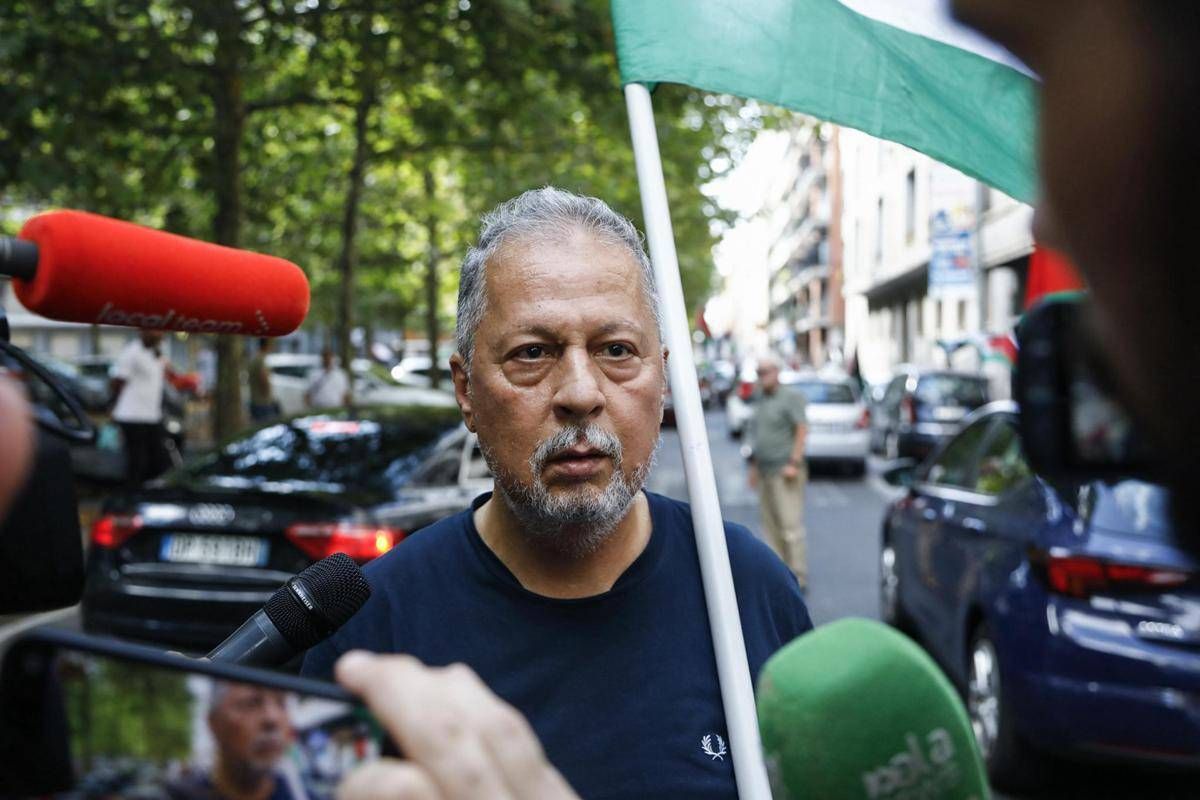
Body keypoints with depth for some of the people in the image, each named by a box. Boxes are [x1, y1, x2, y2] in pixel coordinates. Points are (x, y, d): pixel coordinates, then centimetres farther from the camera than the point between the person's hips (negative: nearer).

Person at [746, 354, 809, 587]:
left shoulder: (790, 397, -5)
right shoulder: (760, 400, 18)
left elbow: (802, 429, -12)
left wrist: (794, 462, -18)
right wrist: (754, 465, 20)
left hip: (784, 471, -8)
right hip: (764, 472, 8)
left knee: (790, 523, -10)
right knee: (770, 524, 8)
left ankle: (798, 575, -7)